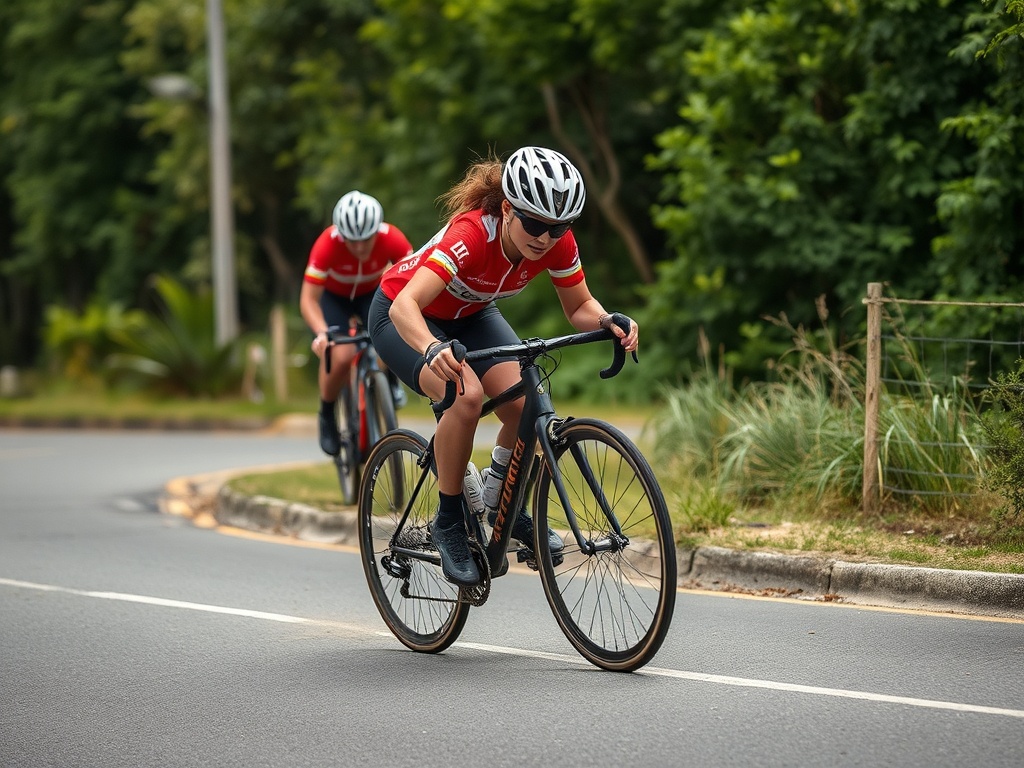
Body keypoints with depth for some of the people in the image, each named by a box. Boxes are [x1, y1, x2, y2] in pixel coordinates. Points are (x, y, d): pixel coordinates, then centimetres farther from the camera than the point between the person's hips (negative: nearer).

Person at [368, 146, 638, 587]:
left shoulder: (557, 242, -22)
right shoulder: (472, 234, -39)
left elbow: (579, 308, -9)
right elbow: (405, 304, -49)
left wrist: (609, 323, -32)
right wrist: (433, 350, -69)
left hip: (470, 314, 5)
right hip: (405, 317, -5)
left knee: (526, 403, -20)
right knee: (466, 395, -32)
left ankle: (500, 501, 9)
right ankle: (448, 522, -12)